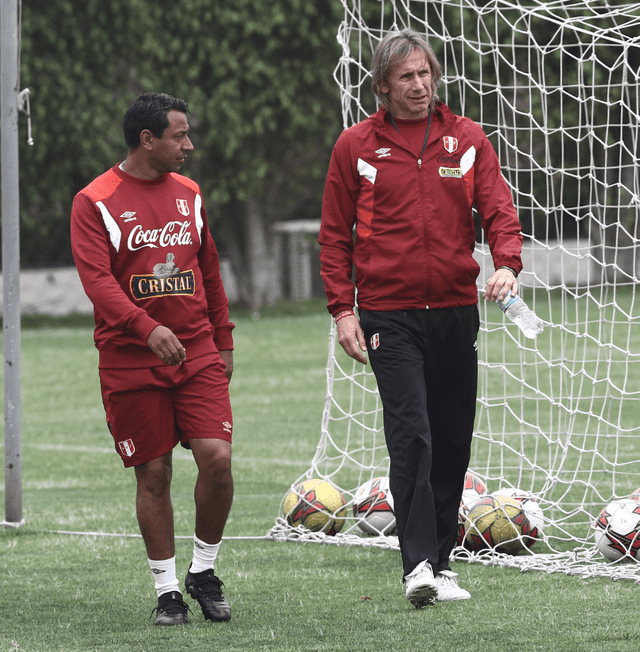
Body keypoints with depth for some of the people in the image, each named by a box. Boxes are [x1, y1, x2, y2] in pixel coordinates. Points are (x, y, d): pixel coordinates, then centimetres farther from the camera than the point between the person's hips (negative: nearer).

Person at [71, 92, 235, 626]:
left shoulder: (188, 194, 11)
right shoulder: (95, 202, -5)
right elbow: (97, 279, -15)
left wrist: (222, 340, 17)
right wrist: (148, 328, -28)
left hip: (197, 355, 3)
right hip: (130, 361, -3)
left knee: (216, 457, -11)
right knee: (153, 475, 0)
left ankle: (204, 570, 8)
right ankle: (168, 589, 12)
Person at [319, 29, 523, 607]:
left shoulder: (467, 139, 7)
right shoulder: (356, 146, 3)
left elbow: (498, 210, 3)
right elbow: (336, 233, 6)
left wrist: (507, 263, -17)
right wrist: (342, 308, -2)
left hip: (456, 310, 3)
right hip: (389, 315, -3)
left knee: (453, 442, 7)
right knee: (411, 434, -16)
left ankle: (441, 560, 20)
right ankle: (419, 565, -21)